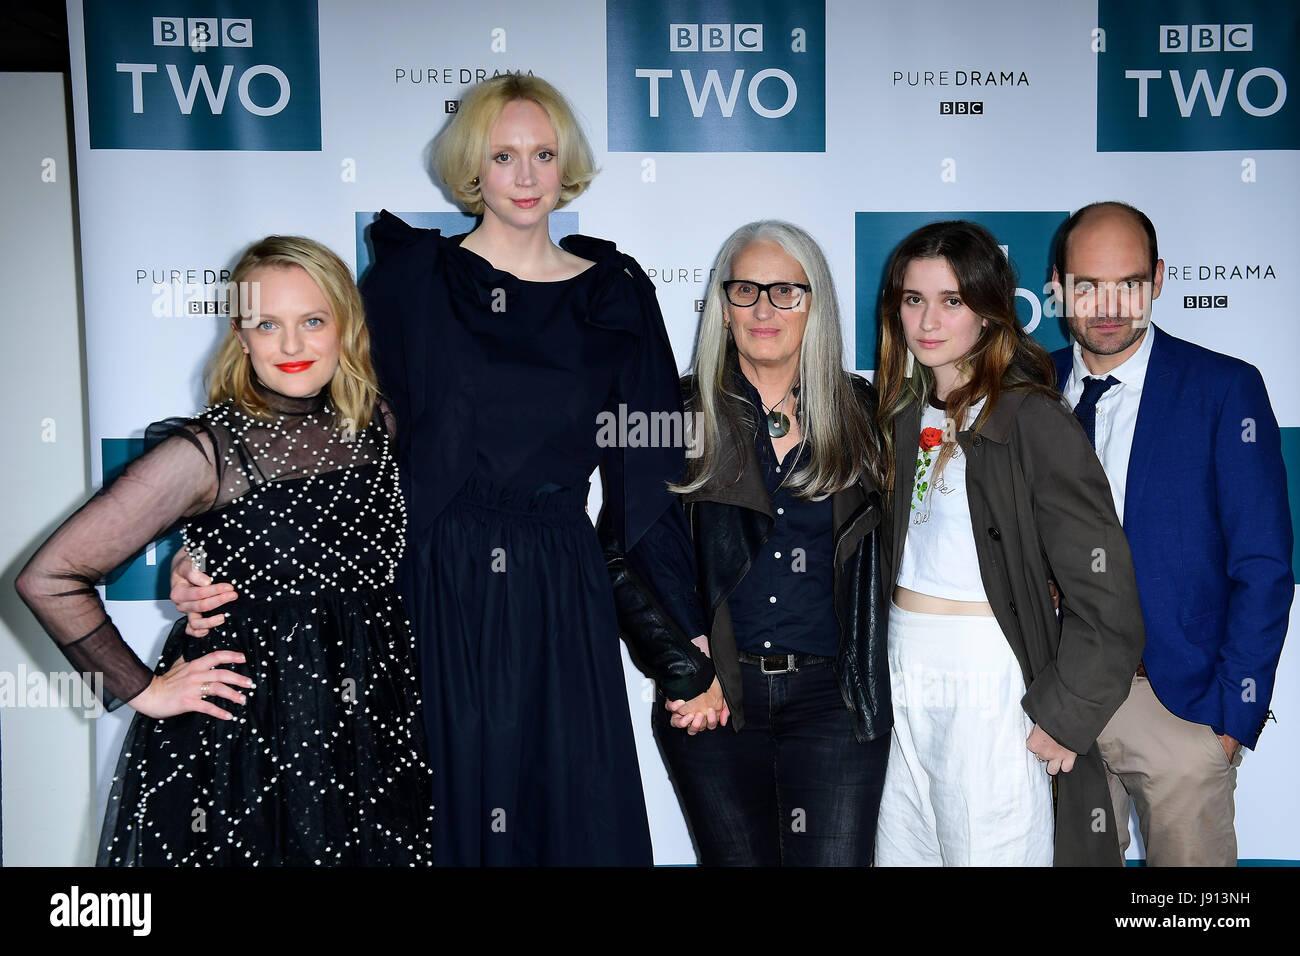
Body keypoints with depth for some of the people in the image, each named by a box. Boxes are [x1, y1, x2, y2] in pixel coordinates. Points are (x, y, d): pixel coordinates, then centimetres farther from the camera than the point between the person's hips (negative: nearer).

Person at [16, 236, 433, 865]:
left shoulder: (372, 425, 0)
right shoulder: (207, 452, -15)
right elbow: (49, 578, -14)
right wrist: (142, 690, -9)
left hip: (374, 729, 5)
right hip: (244, 737, -4)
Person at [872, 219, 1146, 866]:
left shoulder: (1033, 419, -13)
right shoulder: (905, 414, 10)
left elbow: (1106, 598, -16)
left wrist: (1063, 716, -13)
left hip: (989, 678, -6)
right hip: (902, 667, 7)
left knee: (987, 852, 2)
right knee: (901, 852, 15)